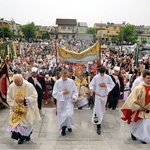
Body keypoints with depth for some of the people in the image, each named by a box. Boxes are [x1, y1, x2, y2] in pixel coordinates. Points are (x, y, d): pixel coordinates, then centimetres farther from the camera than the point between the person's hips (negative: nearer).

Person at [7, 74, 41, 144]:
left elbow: (34, 96, -16)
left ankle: (27, 135, 32)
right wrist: (13, 106, -6)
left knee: (26, 122, 9)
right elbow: (9, 98, 4)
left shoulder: (29, 86, -19)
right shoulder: (11, 86, -8)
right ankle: (21, 137, 22)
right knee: (17, 122, 3)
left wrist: (24, 99, -25)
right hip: (16, 109, 3)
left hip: (27, 110, -2)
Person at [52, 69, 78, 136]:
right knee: (61, 115, 8)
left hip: (69, 101, 0)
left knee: (69, 114, -12)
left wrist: (74, 97, -14)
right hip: (61, 101, 0)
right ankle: (63, 128, 32)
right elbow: (54, 93, -8)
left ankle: (69, 126, 18)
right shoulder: (57, 82, -10)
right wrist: (62, 93, -18)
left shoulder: (71, 81, -8)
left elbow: (75, 91, 2)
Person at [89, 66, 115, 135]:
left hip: (104, 95, 3)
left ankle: (99, 121, 42)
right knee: (97, 109, -9)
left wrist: (106, 85, -17)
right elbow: (91, 84, -7)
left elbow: (112, 85, -1)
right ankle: (98, 126, -4)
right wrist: (91, 88, -29)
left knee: (102, 109, 17)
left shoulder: (108, 77, -8)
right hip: (98, 95, -2)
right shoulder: (96, 77, -11)